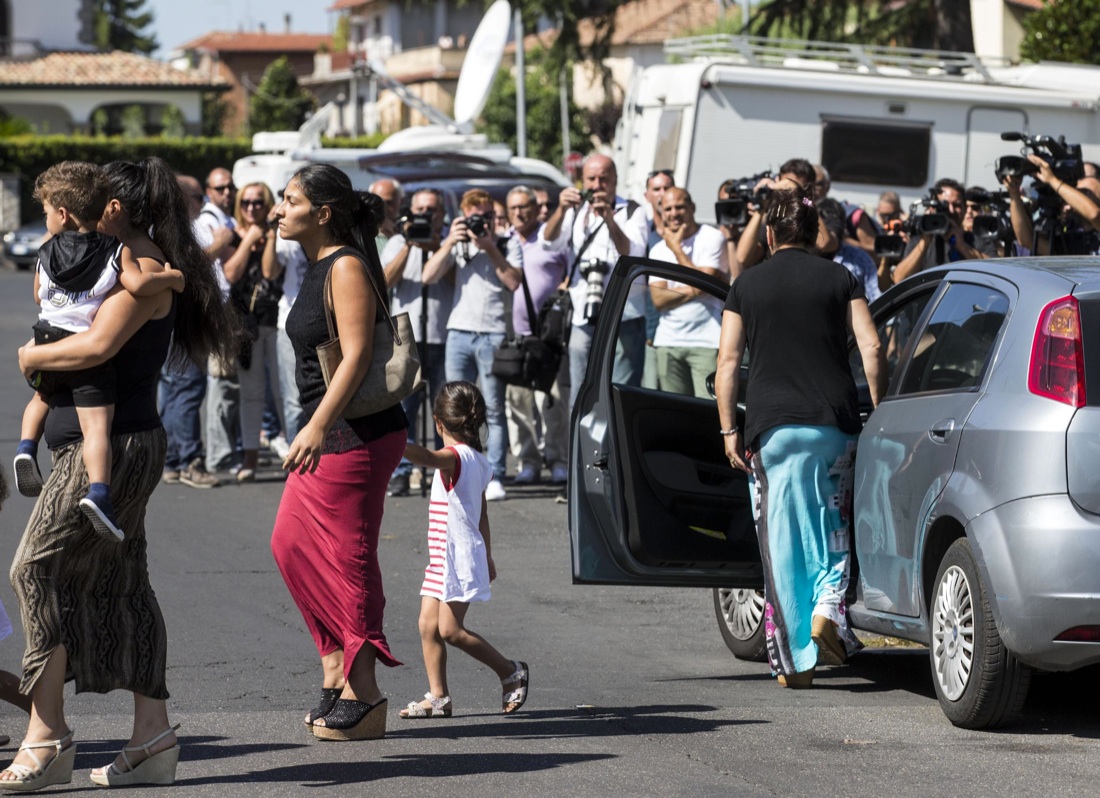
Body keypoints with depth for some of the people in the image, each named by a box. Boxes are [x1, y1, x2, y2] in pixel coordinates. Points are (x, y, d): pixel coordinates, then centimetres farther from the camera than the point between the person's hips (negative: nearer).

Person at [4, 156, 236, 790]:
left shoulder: (139, 266, -13)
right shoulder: (132, 264, 18)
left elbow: (98, 344, -26)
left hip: (110, 446, -10)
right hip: (119, 447, 10)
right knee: (122, 586, 10)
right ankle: (153, 740, 11)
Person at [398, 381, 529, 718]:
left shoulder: (457, 457, -15)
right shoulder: (477, 462, 15)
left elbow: (426, 457, -38)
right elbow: (481, 513, 24)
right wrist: (486, 556, 32)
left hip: (459, 557, -10)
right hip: (442, 558, 10)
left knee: (450, 629, -8)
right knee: (428, 626, 4)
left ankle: (510, 671, 6)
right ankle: (438, 697, 4)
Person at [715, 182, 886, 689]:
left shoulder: (747, 286, 7)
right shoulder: (839, 279, 6)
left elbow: (728, 362, 2)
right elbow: (871, 350, -1)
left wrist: (729, 429, 5)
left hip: (773, 426, 0)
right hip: (836, 423, 0)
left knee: (784, 540, 4)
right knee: (833, 524, 16)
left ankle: (794, 659, 4)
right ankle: (828, 605, -10)